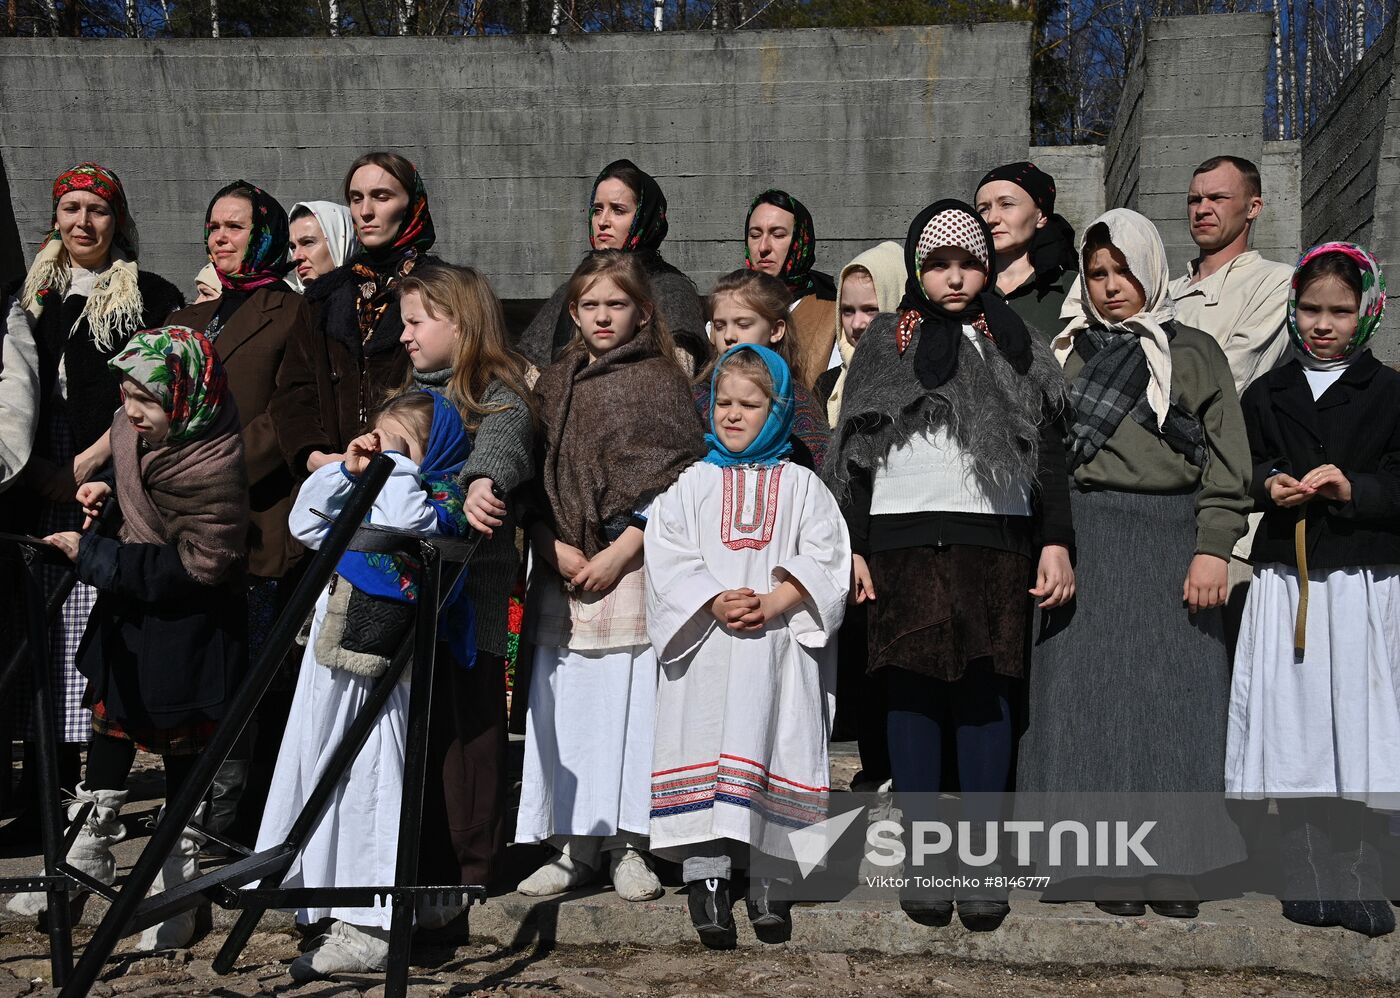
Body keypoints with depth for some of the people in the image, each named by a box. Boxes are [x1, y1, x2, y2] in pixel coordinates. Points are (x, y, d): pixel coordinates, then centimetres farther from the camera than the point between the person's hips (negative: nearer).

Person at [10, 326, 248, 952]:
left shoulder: (214, 468, -29)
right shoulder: (134, 429, -5)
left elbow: (195, 567, -30)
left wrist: (94, 557, -27)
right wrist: (108, 487, -1)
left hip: (187, 625, -8)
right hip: (128, 605, 8)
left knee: (179, 742, 3)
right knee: (110, 721, 19)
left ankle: (177, 885, 19)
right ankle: (89, 854, 37)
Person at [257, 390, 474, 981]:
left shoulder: (442, 496, -7)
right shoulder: (364, 495, 19)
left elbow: (408, 523, -27)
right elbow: (306, 524, 17)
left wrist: (392, 463, -14)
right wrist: (347, 469, 5)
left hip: (379, 673, -9)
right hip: (331, 665, 9)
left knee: (369, 785, -7)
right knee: (321, 774, 14)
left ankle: (370, 931, -1)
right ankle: (334, 900, 27)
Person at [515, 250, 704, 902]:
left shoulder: (661, 379, 3)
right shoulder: (554, 384, 15)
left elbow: (678, 478, -5)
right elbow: (533, 476, 12)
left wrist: (620, 553, -11)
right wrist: (555, 548, -3)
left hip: (636, 569, -3)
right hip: (564, 572, 4)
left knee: (633, 696, -5)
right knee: (566, 703, 2)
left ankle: (629, 844, 5)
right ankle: (574, 843, 11)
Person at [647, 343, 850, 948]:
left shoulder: (800, 485, 10)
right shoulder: (691, 484, 12)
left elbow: (825, 560, 0)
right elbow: (667, 556, 1)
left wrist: (773, 603, -14)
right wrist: (716, 602, -14)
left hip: (779, 645, -1)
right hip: (704, 646, 1)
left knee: (772, 753, -2)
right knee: (702, 753, -5)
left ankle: (769, 888, 7)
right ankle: (706, 884, -1)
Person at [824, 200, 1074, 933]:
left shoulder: (1015, 346, 13)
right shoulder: (885, 344, 12)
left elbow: (1048, 450, 10)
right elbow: (853, 451, 9)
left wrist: (1056, 541, 0)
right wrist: (849, 546, 1)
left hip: (995, 540, 0)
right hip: (903, 541, 0)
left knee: (985, 692, -1)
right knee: (912, 691, -1)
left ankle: (981, 863, 5)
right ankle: (923, 860, 5)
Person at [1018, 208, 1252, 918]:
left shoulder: (1195, 353, 9)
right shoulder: (1066, 355, 12)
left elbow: (1226, 461, 3)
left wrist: (1213, 547, -7)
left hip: (1172, 536, -1)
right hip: (1085, 543, 1)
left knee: (1173, 695, -1)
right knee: (1091, 693, -1)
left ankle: (1173, 867, 8)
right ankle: (1112, 864, 7)